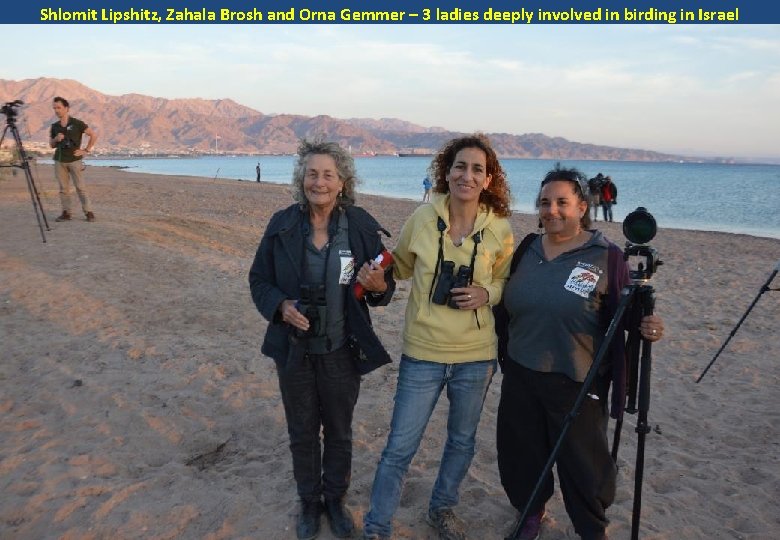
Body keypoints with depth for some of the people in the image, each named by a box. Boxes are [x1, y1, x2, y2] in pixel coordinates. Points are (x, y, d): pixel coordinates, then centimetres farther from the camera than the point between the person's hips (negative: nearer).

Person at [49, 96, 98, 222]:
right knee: (63, 188, 4)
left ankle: (88, 212, 0)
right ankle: (66, 213, 8)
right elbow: (51, 145, 17)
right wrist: (56, 139, -5)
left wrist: (86, 150, -6)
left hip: (74, 160, -4)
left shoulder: (77, 123, -5)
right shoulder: (54, 126, 9)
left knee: (80, 187, -4)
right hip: (59, 161, 4)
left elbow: (94, 135, -2)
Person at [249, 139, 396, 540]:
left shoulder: (362, 226, -11)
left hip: (342, 351, 0)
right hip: (293, 349, 1)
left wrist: (378, 284, -26)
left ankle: (335, 500, 43)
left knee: (339, 432, 18)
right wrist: (280, 305, -19)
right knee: (302, 432, 18)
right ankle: (309, 502, 42)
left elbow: (385, 288, -3)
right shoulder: (282, 225, -9)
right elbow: (259, 279, 0)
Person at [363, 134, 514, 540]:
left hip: (475, 356, 2)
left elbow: (506, 283, 8)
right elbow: (400, 265, 9)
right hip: (422, 354, -1)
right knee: (399, 448, 5)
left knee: (462, 441, 21)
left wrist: (487, 293, -13)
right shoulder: (422, 218, -8)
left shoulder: (500, 228, -7)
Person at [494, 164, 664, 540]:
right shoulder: (527, 249, 5)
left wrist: (646, 327, -26)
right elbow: (505, 309, 11)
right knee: (520, 454, 17)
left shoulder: (606, 257, -9)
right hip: (521, 376, 4)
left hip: (577, 383, -4)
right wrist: (504, 355, 5)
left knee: (583, 464, 9)